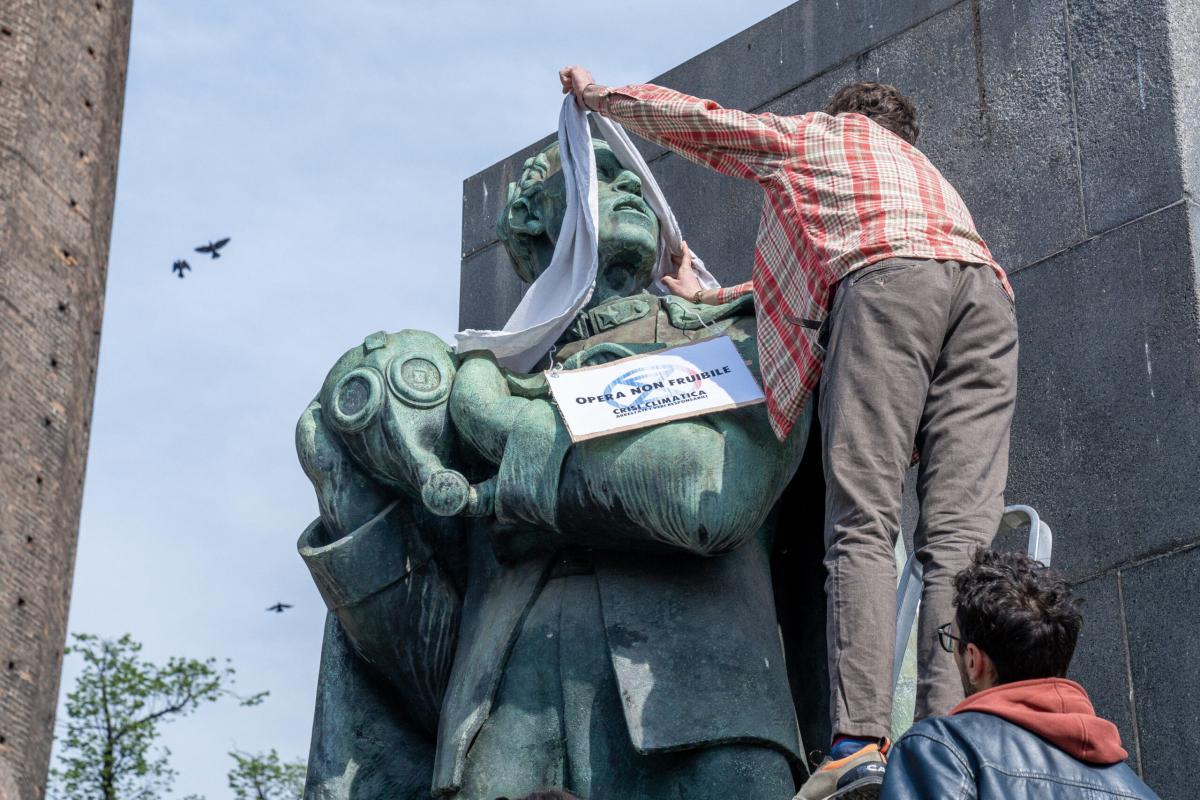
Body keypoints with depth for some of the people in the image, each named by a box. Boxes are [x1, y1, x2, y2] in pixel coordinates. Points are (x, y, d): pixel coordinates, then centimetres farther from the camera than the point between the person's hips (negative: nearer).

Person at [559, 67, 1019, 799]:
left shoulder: (810, 134, 30)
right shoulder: (922, 169, 46)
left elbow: (684, 117, 36)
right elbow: (811, 277, 52)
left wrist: (594, 93, 55)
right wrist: (714, 296, 61)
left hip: (889, 283, -5)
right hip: (986, 286, 5)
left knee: (862, 524, -13)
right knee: (961, 531, -9)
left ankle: (860, 740, -28)